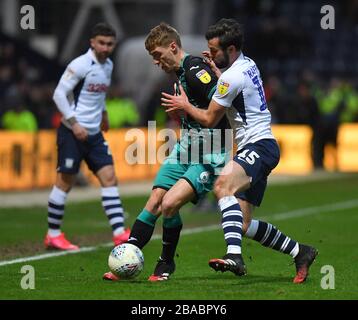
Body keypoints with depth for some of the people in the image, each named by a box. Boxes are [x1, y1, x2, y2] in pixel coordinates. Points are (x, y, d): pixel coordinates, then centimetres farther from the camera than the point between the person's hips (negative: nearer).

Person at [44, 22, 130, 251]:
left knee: (109, 177, -3)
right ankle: (53, 235, 9)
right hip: (72, 132, -7)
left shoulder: (108, 65, 10)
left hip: (94, 133, 7)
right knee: (65, 182, -2)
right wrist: (74, 123, -18)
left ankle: (120, 233, -7)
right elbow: (59, 94, -15)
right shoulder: (80, 65, -14)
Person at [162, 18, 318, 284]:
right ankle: (300, 252, 17)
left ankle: (234, 256, -51)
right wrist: (215, 66, 29)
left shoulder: (232, 77, -14)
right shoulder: (247, 64, 15)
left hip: (259, 146, -10)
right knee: (243, 226, 5)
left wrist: (184, 106, 10)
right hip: (256, 148, 10)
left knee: (222, 185, -36)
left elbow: (209, 119, -6)